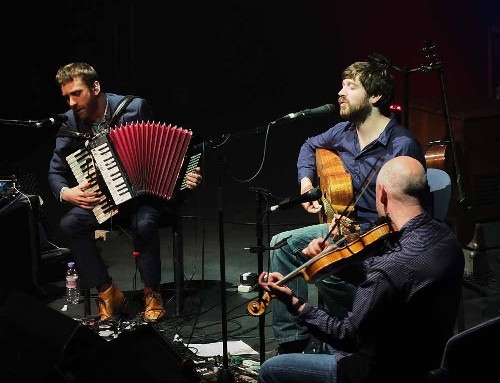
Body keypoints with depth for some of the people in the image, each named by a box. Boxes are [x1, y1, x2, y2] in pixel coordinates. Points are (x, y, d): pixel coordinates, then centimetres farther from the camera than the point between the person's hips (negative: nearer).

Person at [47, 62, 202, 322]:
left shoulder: (135, 108, -13)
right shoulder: (69, 123, -6)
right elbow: (55, 172, 2)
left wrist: (186, 177, -20)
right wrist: (66, 193, -20)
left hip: (143, 191, -3)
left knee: (144, 223, -35)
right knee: (69, 224, -23)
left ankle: (152, 293, -9)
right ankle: (107, 293, -6)